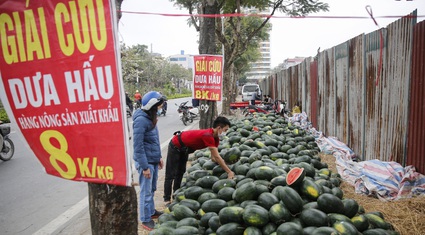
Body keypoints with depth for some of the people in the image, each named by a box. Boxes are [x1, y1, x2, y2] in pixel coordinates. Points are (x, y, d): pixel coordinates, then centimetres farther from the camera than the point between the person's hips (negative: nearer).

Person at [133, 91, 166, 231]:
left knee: (152, 189, 21)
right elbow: (138, 146, -22)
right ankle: (145, 219, 18)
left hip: (153, 160, 9)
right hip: (146, 161, -9)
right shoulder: (141, 120, -21)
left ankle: (151, 211, 37)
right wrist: (144, 166, -20)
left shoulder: (151, 116, 8)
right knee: (146, 192, 4)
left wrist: (159, 157, 16)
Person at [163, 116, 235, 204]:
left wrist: (225, 166, -16)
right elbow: (216, 157, -36)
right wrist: (229, 172, -33)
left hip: (184, 149, 10)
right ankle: (167, 199, 9)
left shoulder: (215, 138, -7)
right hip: (175, 146, -9)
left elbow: (214, 157, -4)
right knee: (171, 174, -1)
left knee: (180, 172, 18)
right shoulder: (208, 135, -36)